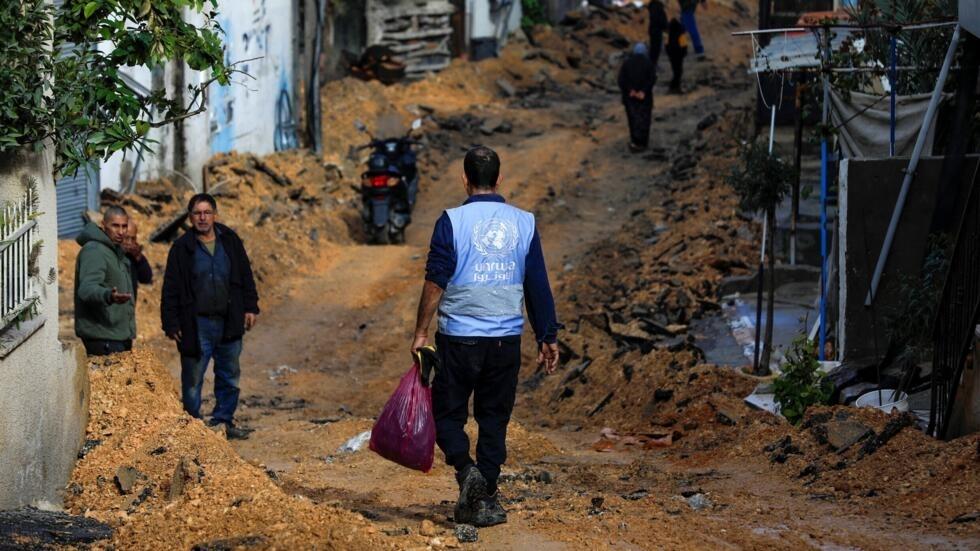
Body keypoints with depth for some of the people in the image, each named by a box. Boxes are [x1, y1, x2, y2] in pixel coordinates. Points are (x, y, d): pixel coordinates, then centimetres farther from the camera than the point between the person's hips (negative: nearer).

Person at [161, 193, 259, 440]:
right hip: (196, 325, -3)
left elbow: (246, 276, 12)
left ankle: (223, 421, 24)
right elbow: (171, 289, -3)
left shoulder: (230, 241, 6)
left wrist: (250, 307, 6)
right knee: (192, 380, -1)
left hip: (229, 323, 3)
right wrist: (171, 324, -7)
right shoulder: (182, 248, -3)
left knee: (229, 376, 12)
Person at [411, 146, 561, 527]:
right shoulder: (524, 223, 3)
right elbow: (538, 286, 6)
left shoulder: (453, 221, -6)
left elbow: (435, 282, -9)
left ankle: (466, 470, -15)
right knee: (494, 418, 11)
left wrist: (421, 332, -2)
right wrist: (548, 337, 13)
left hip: (459, 338, -3)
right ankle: (484, 500, 10)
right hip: (506, 339, 3)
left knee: (447, 413, 9)